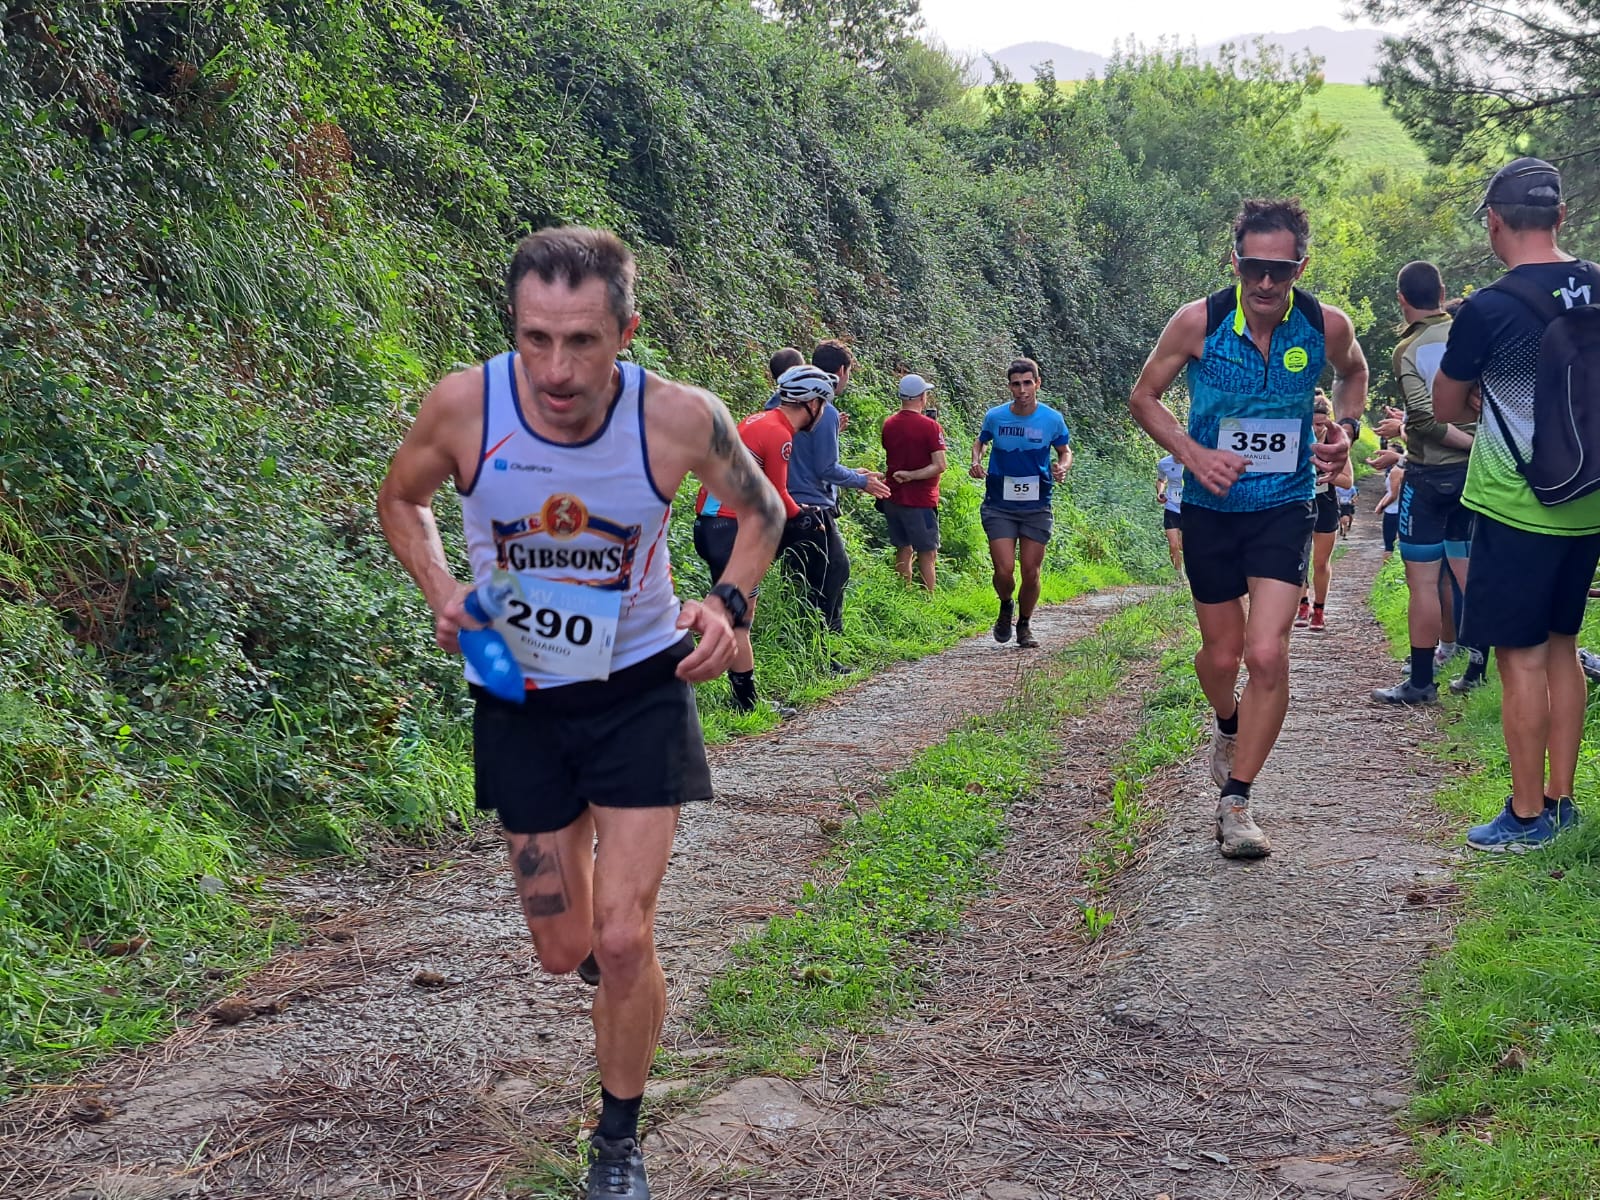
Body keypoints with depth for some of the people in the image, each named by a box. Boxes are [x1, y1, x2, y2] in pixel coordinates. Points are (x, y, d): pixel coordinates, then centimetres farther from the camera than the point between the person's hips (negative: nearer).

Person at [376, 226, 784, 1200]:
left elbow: (761, 510, 1)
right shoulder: (464, 406, -20)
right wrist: (442, 590, -14)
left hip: (640, 689, -1)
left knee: (623, 940, -7)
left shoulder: (679, 416, -21)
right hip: (520, 694, 2)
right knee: (564, 952, 10)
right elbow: (401, 500, 3)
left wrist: (729, 603, -17)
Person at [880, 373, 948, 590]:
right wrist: (912, 475, -17)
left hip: (893, 498, 6)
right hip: (920, 499, -6)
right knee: (927, 554, 0)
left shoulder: (888, 424, 4)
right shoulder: (929, 426, -14)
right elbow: (940, 465, -20)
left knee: (903, 551, 14)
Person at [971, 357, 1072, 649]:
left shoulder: (1052, 419, -4)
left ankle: (1024, 625, 26)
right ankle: (1005, 608, 23)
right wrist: (976, 462, -6)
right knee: (1004, 571, -11)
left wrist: (1063, 468, -11)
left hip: (1036, 507, 1)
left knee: (1031, 573, 2)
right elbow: (980, 442, 15)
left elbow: (1065, 451, 11)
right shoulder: (995, 416, -4)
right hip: (999, 506, 0)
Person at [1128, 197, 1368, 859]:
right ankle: (1229, 724, 48)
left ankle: (1234, 801, -2)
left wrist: (1346, 428, -3)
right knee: (1221, 653, 12)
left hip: (1284, 509, 0)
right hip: (1211, 508, 1)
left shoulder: (1326, 326, -10)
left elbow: (1353, 371, 15)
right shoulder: (1199, 321, -14)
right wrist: (1195, 455, -15)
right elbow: (1144, 396, -1)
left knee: (1266, 654, -14)